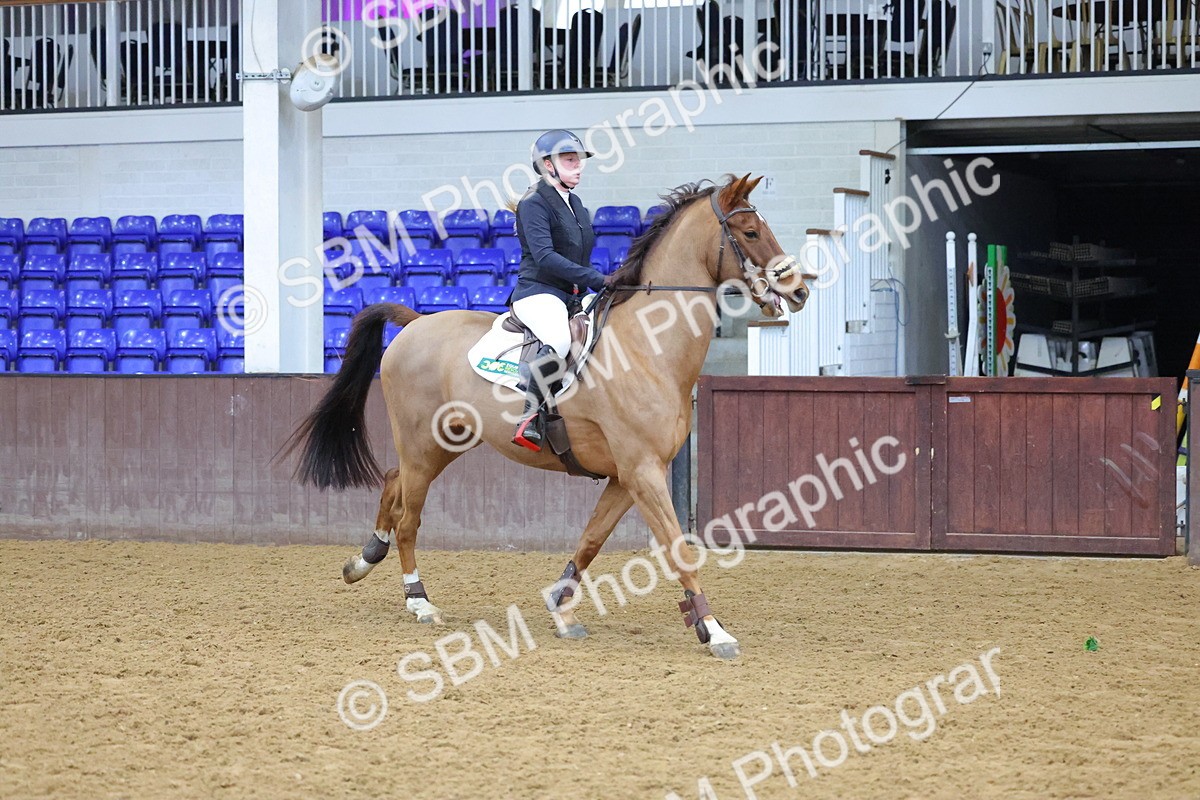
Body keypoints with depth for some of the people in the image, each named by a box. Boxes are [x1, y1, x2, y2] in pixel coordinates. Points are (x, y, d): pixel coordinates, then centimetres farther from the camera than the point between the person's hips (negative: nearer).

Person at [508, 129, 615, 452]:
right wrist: (597, 279, -24)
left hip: (571, 297, 10)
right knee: (559, 341, -37)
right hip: (538, 294, -10)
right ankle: (529, 420, -37)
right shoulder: (534, 204, -7)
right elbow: (545, 256, -19)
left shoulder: (576, 205, 20)